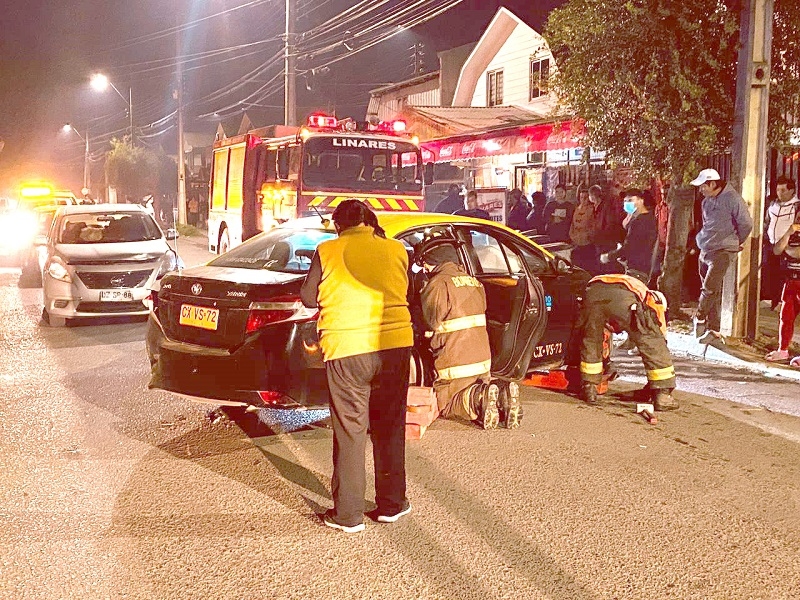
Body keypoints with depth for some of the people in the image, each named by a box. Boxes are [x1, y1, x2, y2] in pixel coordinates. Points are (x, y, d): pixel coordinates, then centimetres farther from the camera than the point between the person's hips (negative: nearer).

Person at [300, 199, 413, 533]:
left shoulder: (327, 252, 0)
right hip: (396, 343, 3)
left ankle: (348, 515, 11)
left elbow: (308, 297, 8)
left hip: (346, 349, -3)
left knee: (349, 432, 5)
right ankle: (391, 504, 24)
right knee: (390, 428, 15)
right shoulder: (396, 250, 8)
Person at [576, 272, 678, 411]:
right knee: (655, 346, 11)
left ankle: (589, 390, 32)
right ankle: (662, 395, 12)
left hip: (593, 291, 5)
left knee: (590, 342, 27)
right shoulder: (654, 303, 36)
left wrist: (604, 362, 68)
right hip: (624, 296, -4)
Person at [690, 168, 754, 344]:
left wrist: (736, 243, 5)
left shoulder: (732, 199, -11)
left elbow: (746, 224, -7)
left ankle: (700, 317, 1)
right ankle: (713, 330, 11)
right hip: (705, 250, 7)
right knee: (712, 291, 7)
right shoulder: (707, 201, 12)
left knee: (710, 288, -18)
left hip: (723, 252, -7)